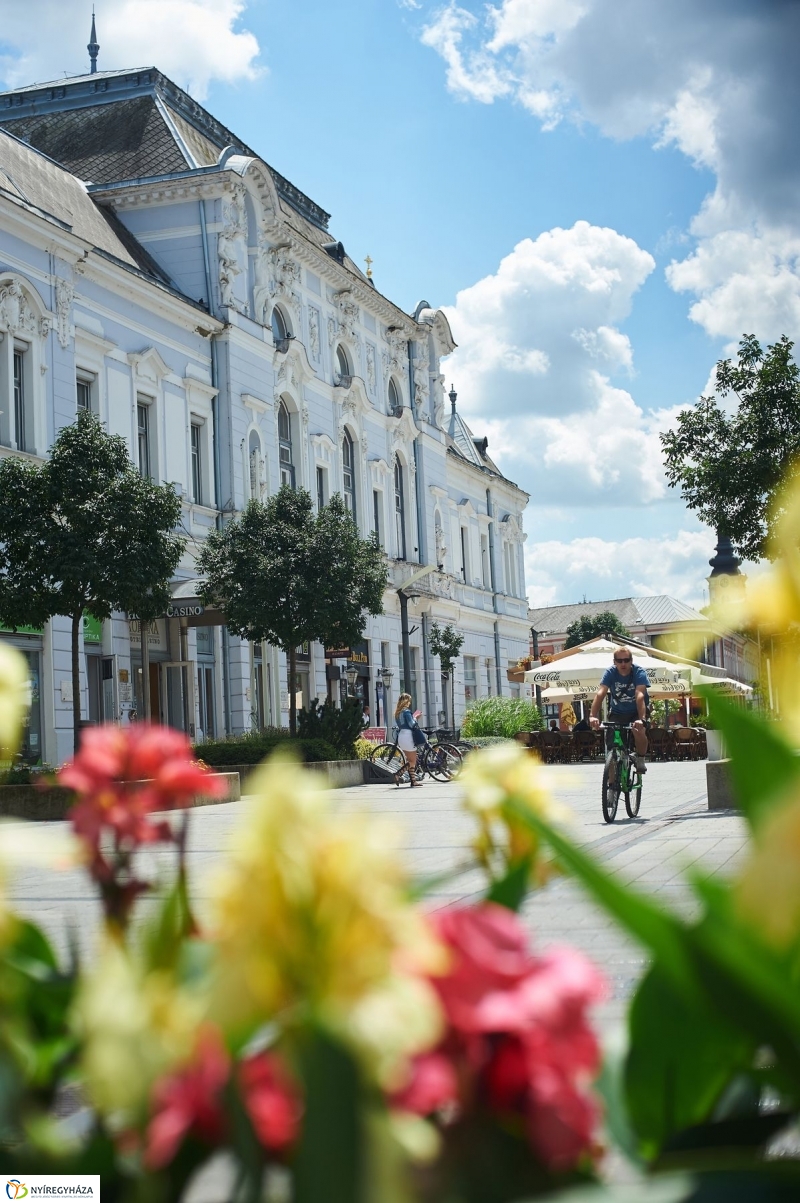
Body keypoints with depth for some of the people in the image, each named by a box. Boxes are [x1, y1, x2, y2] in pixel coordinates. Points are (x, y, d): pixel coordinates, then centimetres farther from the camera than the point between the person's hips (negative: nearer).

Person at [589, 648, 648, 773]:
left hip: (636, 711, -2)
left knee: (639, 732, -28)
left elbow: (640, 696, -38)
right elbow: (600, 694, -32)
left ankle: (640, 760, -1)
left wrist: (641, 719, -52)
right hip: (617, 712, 2)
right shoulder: (610, 673, -19)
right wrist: (593, 716, -47)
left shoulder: (639, 672, -23)